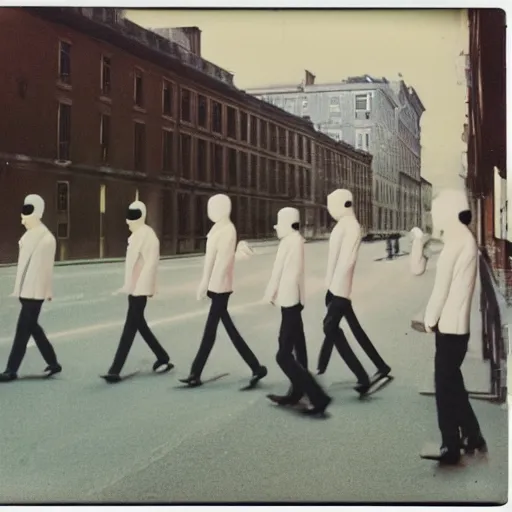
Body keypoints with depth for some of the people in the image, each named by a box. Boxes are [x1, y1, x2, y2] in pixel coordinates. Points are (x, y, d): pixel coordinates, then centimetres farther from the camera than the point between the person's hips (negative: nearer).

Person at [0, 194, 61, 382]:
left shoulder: (46, 239, -13)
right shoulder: (28, 236, 11)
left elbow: (46, 267, -15)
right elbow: (24, 263, 15)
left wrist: (47, 291, -15)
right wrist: (18, 288, 16)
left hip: (35, 292, -9)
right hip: (25, 289, 9)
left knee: (22, 330, -3)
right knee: (32, 327, 14)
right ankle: (53, 363, 25)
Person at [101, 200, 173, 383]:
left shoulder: (148, 235, -15)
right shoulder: (136, 235, 13)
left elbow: (151, 263, -20)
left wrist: (139, 286, -23)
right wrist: (128, 285, 19)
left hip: (140, 289, -10)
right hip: (134, 287, 10)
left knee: (130, 327, -8)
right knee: (139, 325, 15)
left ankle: (115, 371, -7)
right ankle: (163, 359, 27)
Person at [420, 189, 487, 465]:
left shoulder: (456, 238, -14)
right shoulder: (466, 238, 15)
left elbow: (442, 284, -15)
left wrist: (430, 318, -7)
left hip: (449, 325, -9)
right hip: (457, 324, 9)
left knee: (445, 384, -2)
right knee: (452, 382, 17)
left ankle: (451, 447, 5)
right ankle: (472, 437, 26)